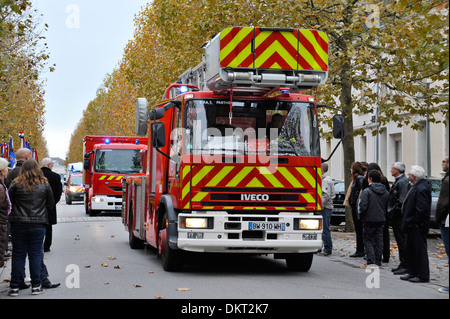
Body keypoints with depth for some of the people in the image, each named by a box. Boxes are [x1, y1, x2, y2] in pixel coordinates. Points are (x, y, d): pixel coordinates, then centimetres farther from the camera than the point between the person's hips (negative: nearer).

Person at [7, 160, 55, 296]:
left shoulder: (16, 184, -4)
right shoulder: (45, 185, 0)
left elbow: (9, 203, -1)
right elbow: (50, 205, 5)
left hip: (18, 224, 0)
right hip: (38, 224, 0)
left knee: (18, 255, 6)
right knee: (35, 255, 7)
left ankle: (15, 287, 8)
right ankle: (36, 286, 9)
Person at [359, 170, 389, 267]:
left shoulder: (366, 191, -13)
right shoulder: (385, 192, 7)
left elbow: (363, 206, -17)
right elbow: (387, 207, 10)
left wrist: (361, 217, -2)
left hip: (369, 220, -5)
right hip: (381, 220, 5)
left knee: (368, 241, 2)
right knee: (379, 241, 11)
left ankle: (371, 261, -7)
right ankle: (378, 261, 14)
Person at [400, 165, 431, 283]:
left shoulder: (422, 189, -21)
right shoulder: (416, 187, 12)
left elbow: (423, 209, -25)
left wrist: (417, 223, -19)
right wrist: (408, 222, 17)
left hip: (417, 226, -11)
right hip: (412, 225, 11)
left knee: (420, 250, -3)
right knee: (411, 249, 16)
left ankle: (423, 275, 3)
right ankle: (413, 272, 25)